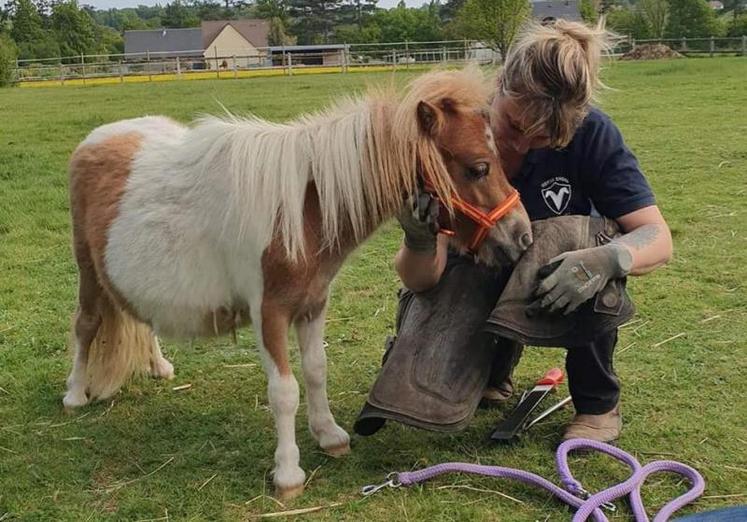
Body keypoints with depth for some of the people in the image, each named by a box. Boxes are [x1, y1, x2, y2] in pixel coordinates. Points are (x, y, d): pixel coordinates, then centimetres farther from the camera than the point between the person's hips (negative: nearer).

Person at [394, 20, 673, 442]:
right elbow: (420, 281, -27)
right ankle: (496, 372, 12)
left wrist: (607, 259, -51)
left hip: (565, 276, -1)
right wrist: (420, 243, -52)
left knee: (598, 253, -34)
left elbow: (657, 237, -28)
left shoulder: (592, 134, -26)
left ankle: (599, 404, -9)